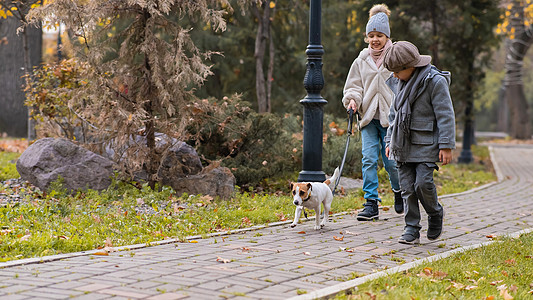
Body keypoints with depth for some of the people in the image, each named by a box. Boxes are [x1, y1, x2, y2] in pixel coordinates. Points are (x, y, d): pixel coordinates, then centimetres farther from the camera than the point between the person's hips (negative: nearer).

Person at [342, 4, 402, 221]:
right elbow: (353, 85, 14)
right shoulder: (362, 60, 9)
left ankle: (399, 191, 30)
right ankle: (371, 203, -3)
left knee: (391, 161, 0)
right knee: (369, 158, -7)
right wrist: (353, 99, -8)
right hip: (369, 117, 3)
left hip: (391, 117, -2)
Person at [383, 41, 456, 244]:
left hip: (426, 144, -6)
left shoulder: (435, 82, -10)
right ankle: (411, 230, 8)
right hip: (403, 144, 6)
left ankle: (435, 214, 15)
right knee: (407, 188, 2)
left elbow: (445, 115, -11)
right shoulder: (399, 82, 10)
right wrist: (390, 141, 19)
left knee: (423, 183, -14)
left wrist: (446, 146, -15)